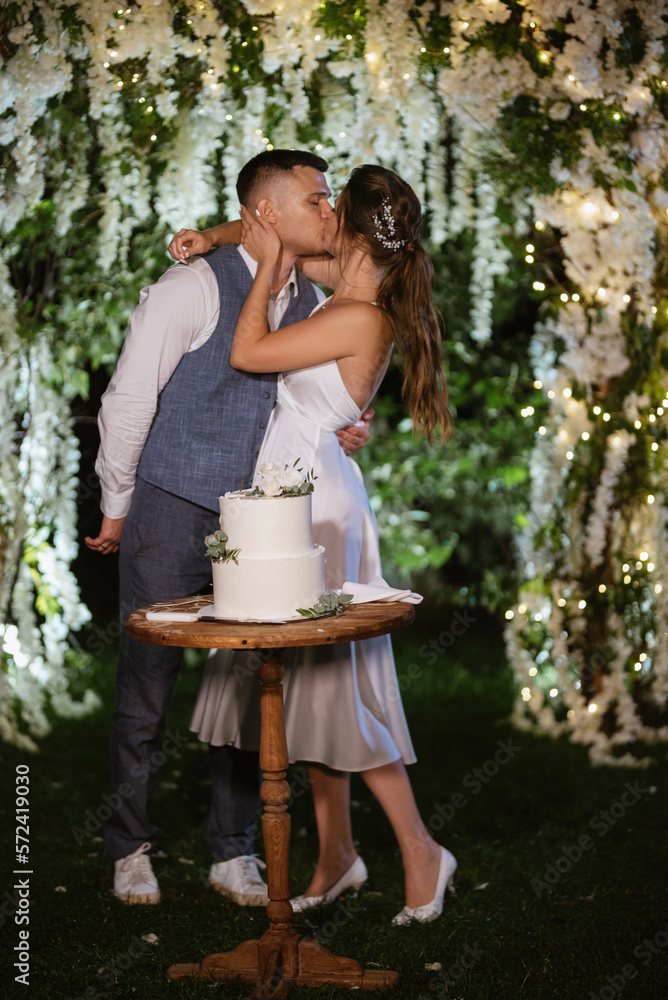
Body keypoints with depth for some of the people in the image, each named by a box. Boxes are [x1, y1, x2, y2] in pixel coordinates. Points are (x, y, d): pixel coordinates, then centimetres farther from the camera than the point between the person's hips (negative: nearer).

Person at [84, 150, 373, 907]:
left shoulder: (311, 305, 6)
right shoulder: (191, 290, -14)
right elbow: (127, 400, -8)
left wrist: (343, 434, -4)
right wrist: (117, 507, -1)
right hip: (170, 515, -5)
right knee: (146, 689, 5)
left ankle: (233, 855, 21)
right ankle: (131, 850, 22)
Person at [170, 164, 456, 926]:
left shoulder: (361, 319, -20)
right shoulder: (348, 282, 6)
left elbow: (247, 353, -17)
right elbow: (282, 232, 22)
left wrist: (264, 261, -8)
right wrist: (214, 237, 6)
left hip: (314, 499, -9)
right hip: (292, 497, 9)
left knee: (332, 681, -4)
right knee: (306, 677, 12)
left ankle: (419, 849, 9)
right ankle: (336, 853, 21)